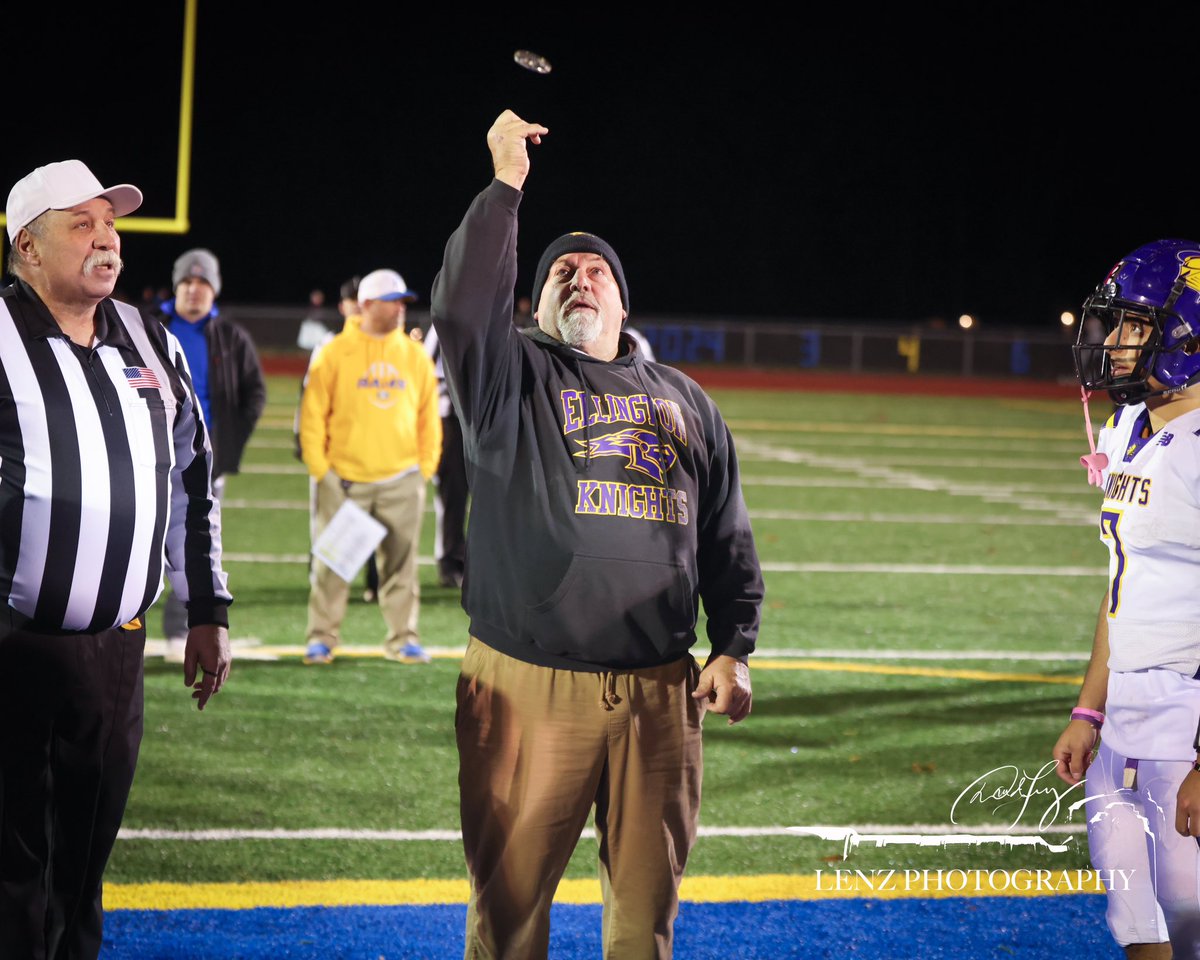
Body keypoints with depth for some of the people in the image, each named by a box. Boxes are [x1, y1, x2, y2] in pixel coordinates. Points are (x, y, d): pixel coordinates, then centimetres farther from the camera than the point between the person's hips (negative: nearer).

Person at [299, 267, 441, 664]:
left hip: (401, 479, 3)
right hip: (344, 478, -2)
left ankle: (402, 638, 10)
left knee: (401, 563, 4)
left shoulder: (415, 356, 8)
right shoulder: (334, 354, -2)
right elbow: (312, 413, -2)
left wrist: (425, 467, 6)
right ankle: (322, 638, 8)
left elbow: (428, 416, 13)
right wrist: (319, 468, -6)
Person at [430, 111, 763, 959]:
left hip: (660, 696, 3)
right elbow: (463, 307, -13)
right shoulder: (512, 377, 9)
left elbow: (728, 539, 18)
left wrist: (733, 649, 7)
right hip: (528, 689, -3)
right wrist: (506, 186, -13)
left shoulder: (683, 401, 19)